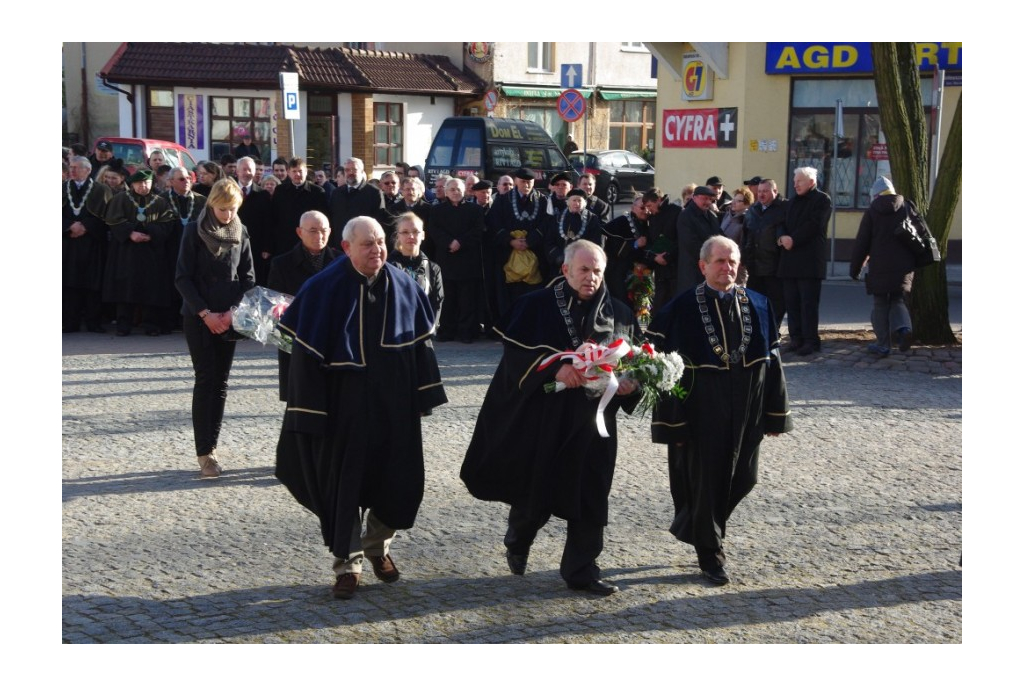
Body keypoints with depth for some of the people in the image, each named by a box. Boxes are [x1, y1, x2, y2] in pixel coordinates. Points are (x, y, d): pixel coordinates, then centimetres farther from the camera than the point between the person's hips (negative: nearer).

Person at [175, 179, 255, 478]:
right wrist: (205, 313, -14)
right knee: (205, 381, -7)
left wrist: (234, 310, -8)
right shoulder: (194, 232, -6)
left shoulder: (240, 233, 3)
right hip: (199, 317, -3)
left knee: (220, 383, 5)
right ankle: (204, 454, -5)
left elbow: (248, 277, 6)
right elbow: (182, 278, -7)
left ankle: (211, 448, 11)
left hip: (228, 317, 3)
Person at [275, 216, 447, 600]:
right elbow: (305, 352, -9)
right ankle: (347, 564, 19)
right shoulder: (324, 290, -10)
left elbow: (420, 342, 7)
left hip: (394, 406, 3)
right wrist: (311, 413, -12)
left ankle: (377, 545, 34)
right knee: (344, 482, 5)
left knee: (397, 482, 9)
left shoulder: (402, 287, 0)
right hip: (343, 407, -3)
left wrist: (422, 398, 5)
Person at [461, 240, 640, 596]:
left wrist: (630, 384, -11)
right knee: (535, 492, 8)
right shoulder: (536, 306, -4)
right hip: (540, 420, -3)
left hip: (592, 423, 3)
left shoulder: (619, 314, 6)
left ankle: (582, 570, 16)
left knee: (589, 498, 4)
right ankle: (517, 542, 39)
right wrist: (554, 366, -28)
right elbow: (517, 350, -14)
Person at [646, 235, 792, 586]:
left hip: (746, 406, 4)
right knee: (705, 479, 5)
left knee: (741, 477, 12)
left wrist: (775, 413, 5)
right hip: (701, 407, -4)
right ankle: (710, 553, 22)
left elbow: (771, 358, 7)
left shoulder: (758, 305, 4)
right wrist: (673, 422, -12)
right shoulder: (682, 308, -8)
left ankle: (693, 527, 37)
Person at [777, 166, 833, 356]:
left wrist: (793, 239, -14)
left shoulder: (822, 200, 0)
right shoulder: (792, 202, 23)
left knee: (808, 302, -8)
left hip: (810, 259, -7)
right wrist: (783, 237, -5)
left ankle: (811, 340, -6)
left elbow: (814, 225, -11)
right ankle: (796, 338, 10)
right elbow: (784, 224, 17)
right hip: (790, 258, 7)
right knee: (792, 301, 5)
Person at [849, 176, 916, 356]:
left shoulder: (872, 212, 1)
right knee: (898, 300, 14)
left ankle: (883, 344, 8)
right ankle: (903, 328, -15)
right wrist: (916, 263, 14)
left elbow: (861, 243, 1)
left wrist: (855, 268, 9)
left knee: (881, 304, 8)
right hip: (904, 267, 2)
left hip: (879, 267, -2)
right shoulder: (908, 207, 7)